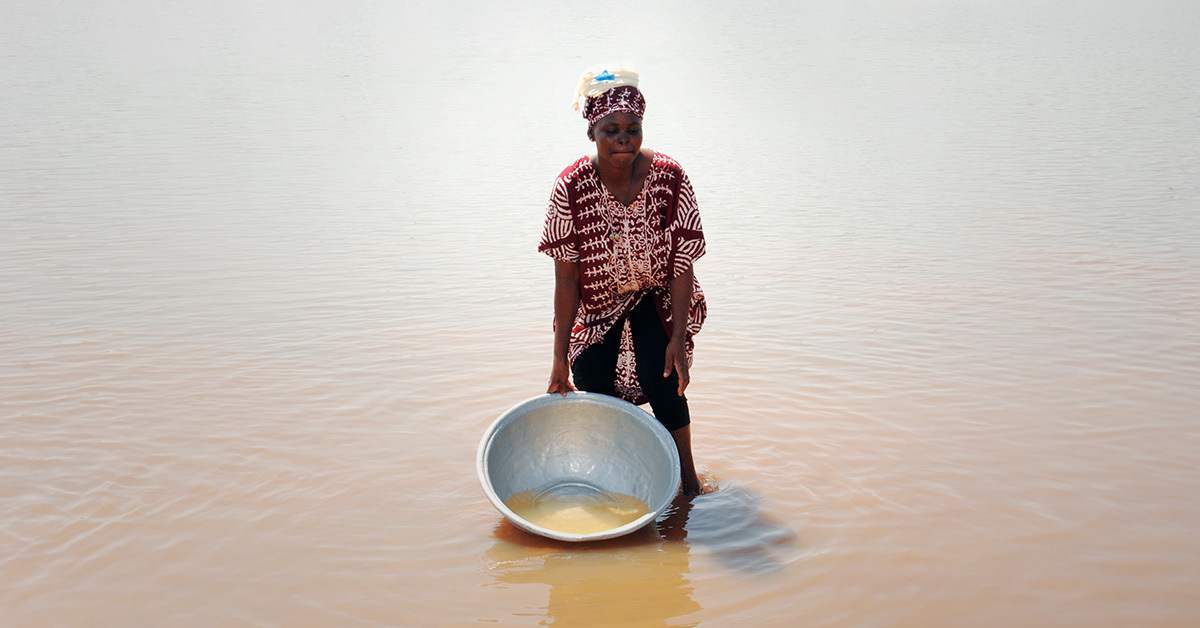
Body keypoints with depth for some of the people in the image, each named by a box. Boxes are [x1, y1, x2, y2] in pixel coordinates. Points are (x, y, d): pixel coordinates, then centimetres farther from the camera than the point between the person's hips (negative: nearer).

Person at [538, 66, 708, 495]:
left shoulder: (669, 178, -23)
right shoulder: (571, 187, -23)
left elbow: (682, 266, -17)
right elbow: (566, 278, -18)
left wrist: (678, 338, -22)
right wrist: (560, 356, -17)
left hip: (657, 295, -1)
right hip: (598, 302, 1)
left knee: (661, 380, -17)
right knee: (593, 388, -6)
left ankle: (686, 469, 7)